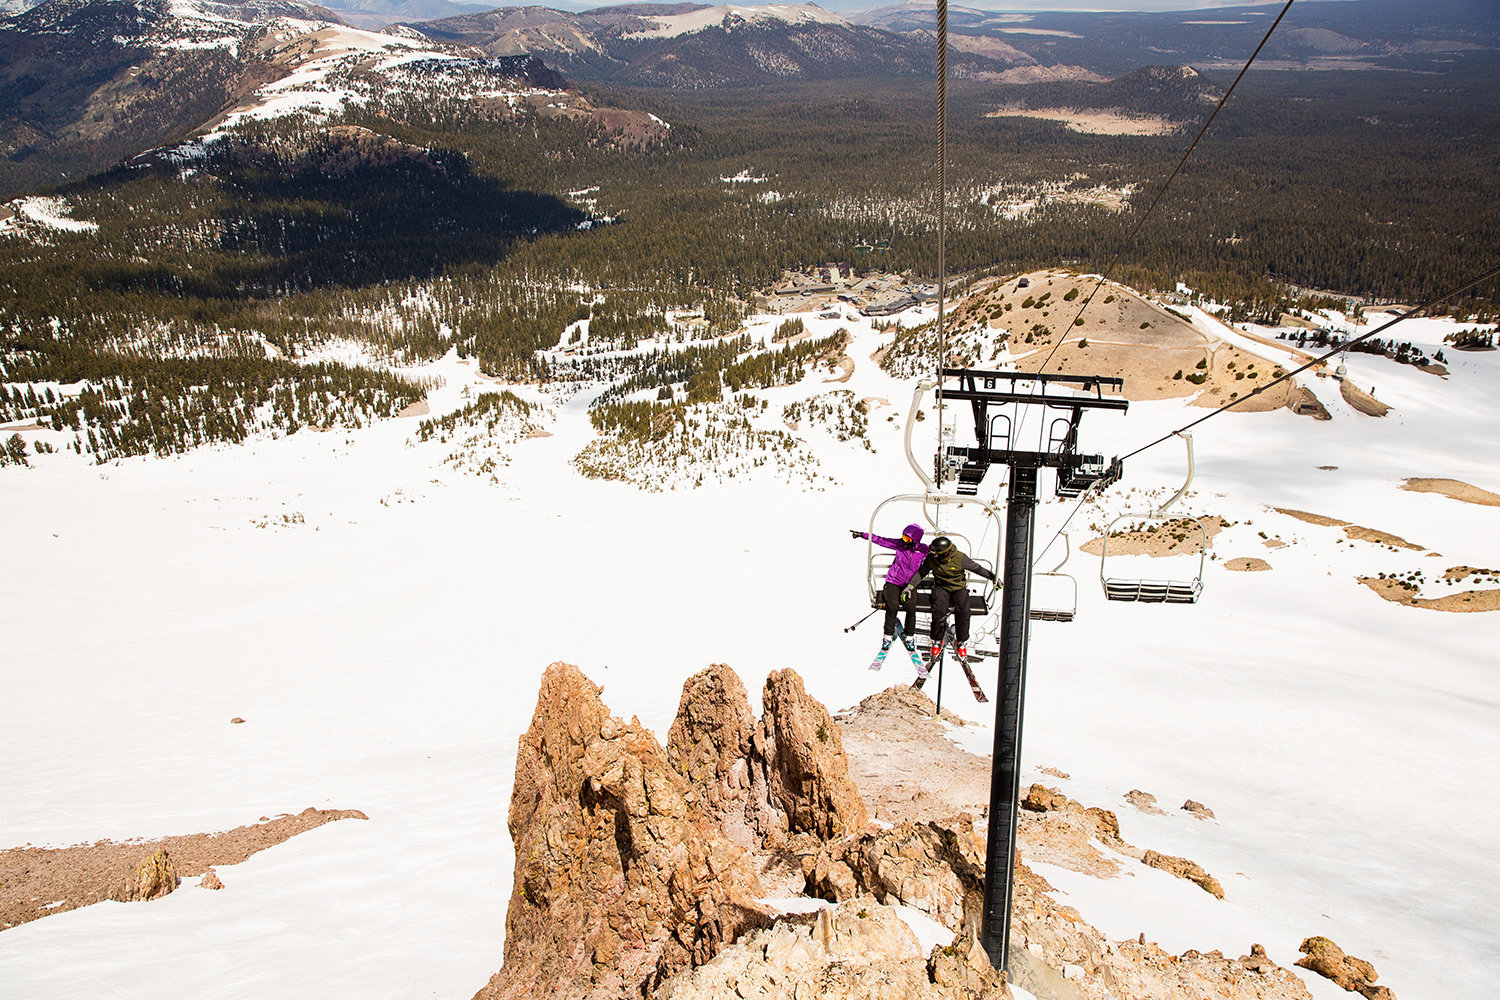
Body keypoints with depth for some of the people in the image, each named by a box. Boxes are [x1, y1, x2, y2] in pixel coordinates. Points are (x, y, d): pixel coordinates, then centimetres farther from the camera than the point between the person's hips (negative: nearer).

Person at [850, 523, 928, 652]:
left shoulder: (924, 550, -7)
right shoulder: (899, 544, -6)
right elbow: (881, 540, 1)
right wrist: (864, 535, 1)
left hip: (910, 584, 0)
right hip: (893, 582, 0)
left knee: (910, 608, -16)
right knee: (892, 606, -16)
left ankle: (909, 637, 6)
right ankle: (888, 636, 3)